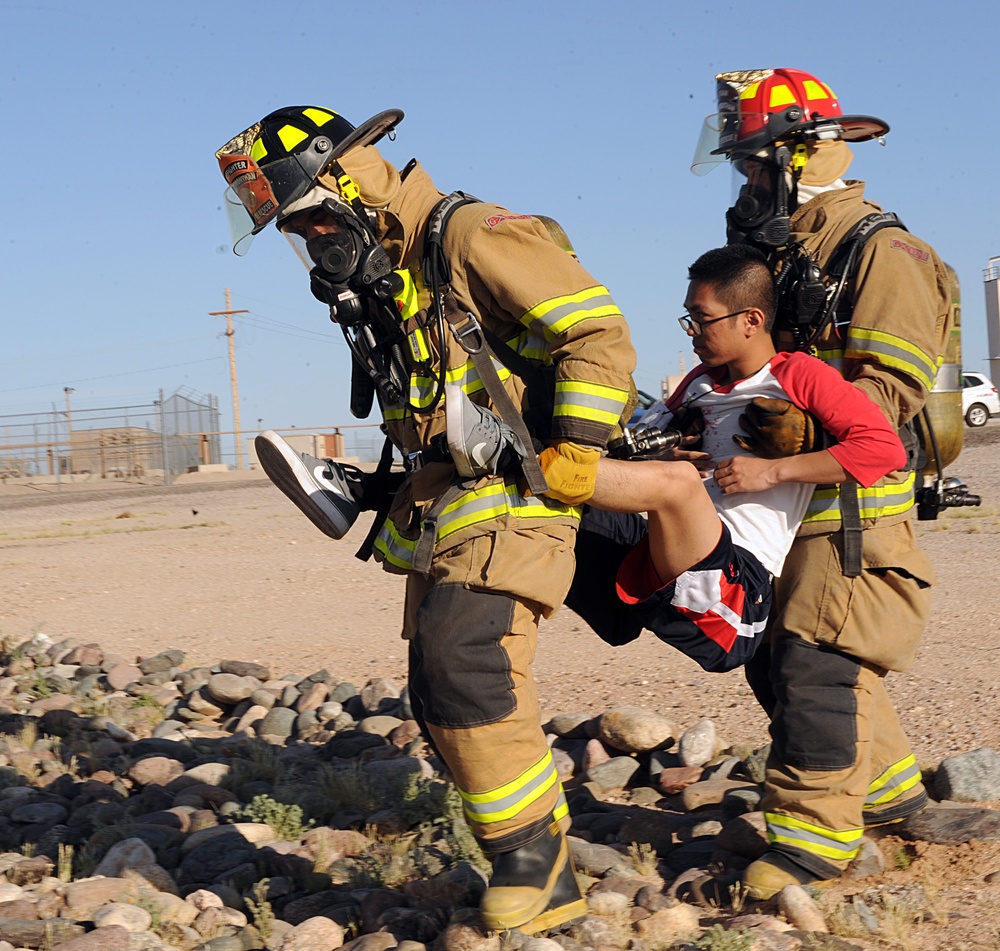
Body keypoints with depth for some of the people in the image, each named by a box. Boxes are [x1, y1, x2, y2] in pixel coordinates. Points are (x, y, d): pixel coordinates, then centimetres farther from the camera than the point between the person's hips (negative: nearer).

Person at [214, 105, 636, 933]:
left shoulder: (472, 238, -12)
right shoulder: (381, 284, 17)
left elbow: (599, 332, -17)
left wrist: (574, 455, -19)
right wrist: (382, 489, 17)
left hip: (512, 497, -10)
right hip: (440, 510, 10)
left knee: (467, 672, -23)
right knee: (443, 701, 5)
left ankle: (533, 872, -8)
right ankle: (541, 882, 14)